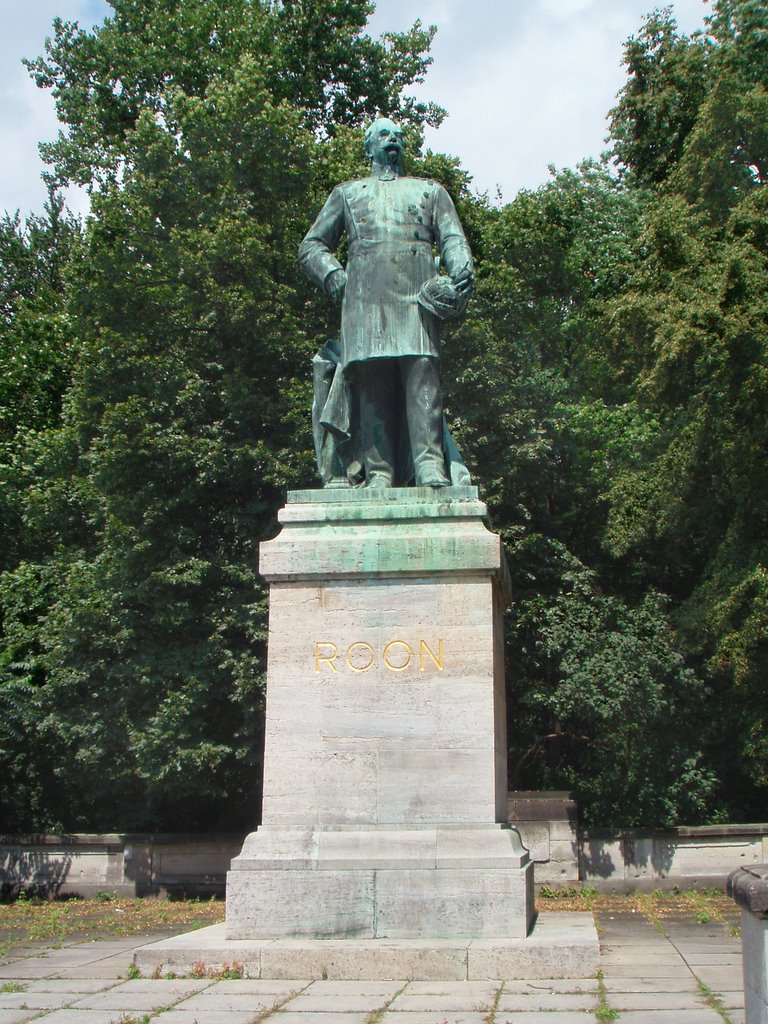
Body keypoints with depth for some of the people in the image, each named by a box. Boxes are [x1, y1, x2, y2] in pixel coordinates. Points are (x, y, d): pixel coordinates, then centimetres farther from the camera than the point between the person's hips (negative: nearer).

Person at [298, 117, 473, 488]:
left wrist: (462, 273, -6)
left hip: (417, 292, 0)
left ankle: (430, 466, -28)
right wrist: (333, 275, 3)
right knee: (371, 380, -13)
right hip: (365, 295, 1)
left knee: (422, 372, -19)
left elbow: (453, 240, 16)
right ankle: (377, 471, -19)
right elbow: (312, 245, 23)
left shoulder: (430, 191, 31)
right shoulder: (346, 193, 30)